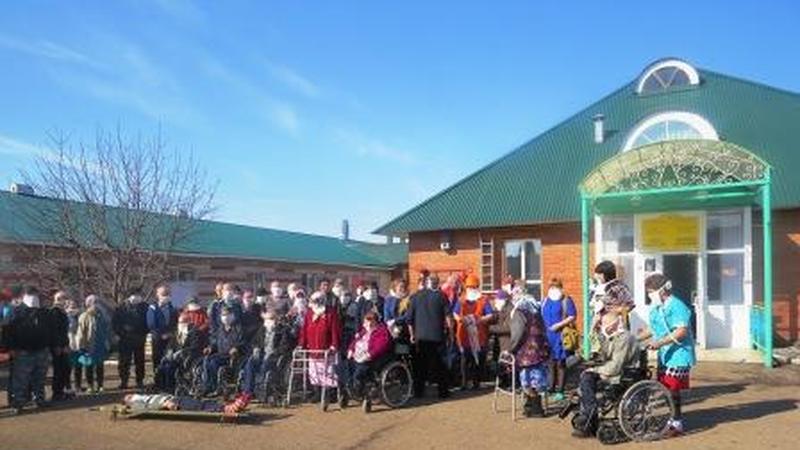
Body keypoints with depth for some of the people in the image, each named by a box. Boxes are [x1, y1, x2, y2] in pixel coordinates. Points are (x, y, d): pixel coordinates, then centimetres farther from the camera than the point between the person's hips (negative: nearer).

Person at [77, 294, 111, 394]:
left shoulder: (102, 316, 5)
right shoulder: (84, 317, -5)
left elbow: (107, 330, 10)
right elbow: (81, 333, -7)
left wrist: (108, 343, 6)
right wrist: (81, 345, -12)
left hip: (101, 346, 3)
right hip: (88, 346, -2)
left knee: (100, 367, 8)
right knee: (89, 367, 6)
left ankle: (99, 385, 16)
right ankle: (91, 386, 16)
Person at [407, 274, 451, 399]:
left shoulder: (415, 297, 4)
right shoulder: (440, 296, -3)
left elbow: (410, 318, 6)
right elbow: (448, 316, -7)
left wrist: (412, 334, 15)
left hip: (420, 336, 2)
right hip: (437, 336, -2)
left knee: (420, 365, 11)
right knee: (439, 364, 7)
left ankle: (418, 391, 13)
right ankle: (443, 391, 10)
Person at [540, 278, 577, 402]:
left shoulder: (566, 300, -2)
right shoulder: (545, 301, 14)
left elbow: (572, 316, -9)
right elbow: (540, 316, 20)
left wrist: (559, 325, -17)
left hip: (560, 336, -5)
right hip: (547, 336, 5)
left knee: (560, 363, 0)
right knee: (550, 363, 10)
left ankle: (560, 391, 6)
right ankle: (551, 389, 20)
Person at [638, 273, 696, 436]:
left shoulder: (676, 306, -15)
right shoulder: (656, 309, 14)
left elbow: (681, 331, -23)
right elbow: (653, 329, 25)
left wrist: (660, 343, -27)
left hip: (678, 355, -9)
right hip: (664, 355, 9)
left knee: (672, 388, -7)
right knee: (664, 387, 11)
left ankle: (677, 423, 3)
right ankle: (673, 418, 23)